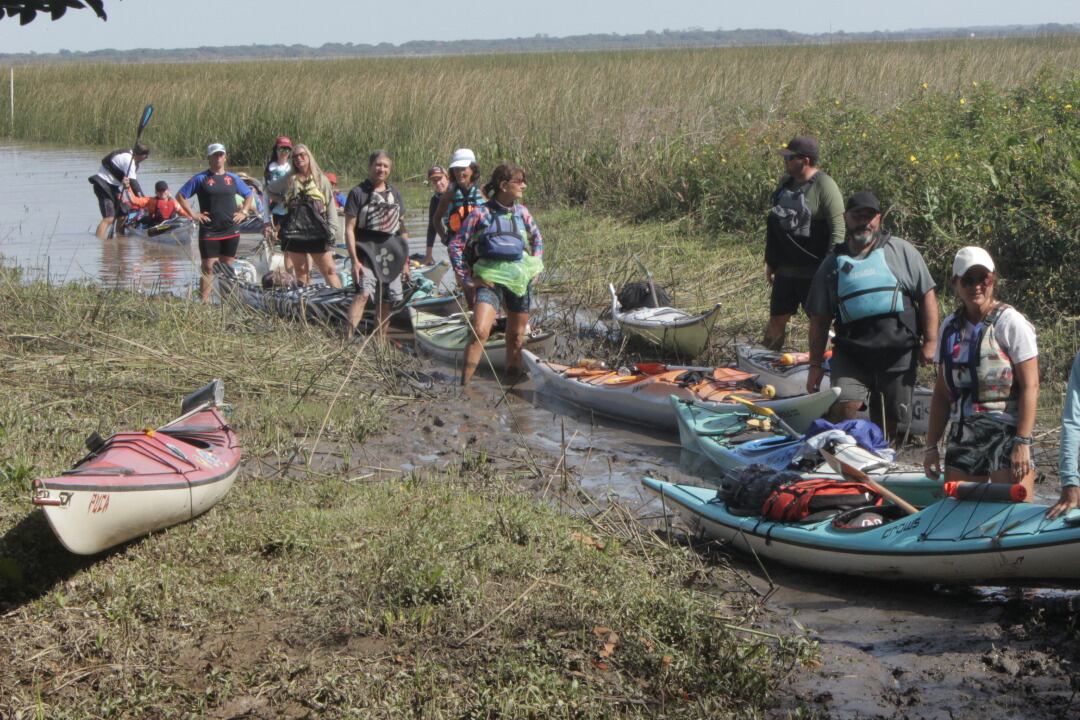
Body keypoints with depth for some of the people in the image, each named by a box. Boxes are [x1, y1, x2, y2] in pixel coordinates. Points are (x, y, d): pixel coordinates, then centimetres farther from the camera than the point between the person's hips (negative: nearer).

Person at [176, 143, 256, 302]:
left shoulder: (233, 178, 10)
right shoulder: (200, 178, 0)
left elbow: (249, 195, 22)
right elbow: (180, 196, 2)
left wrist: (243, 212, 8)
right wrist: (193, 214, -5)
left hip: (231, 231, 3)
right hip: (209, 232, -3)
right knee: (208, 268, -6)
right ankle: (205, 302, -5)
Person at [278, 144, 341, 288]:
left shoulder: (321, 179, 6)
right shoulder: (289, 180, 10)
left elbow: (331, 205, 4)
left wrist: (332, 230, -4)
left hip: (318, 233, -2)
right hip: (294, 233, 2)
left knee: (329, 271, -3)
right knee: (300, 272, 8)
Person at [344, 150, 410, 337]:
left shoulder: (395, 195, 13)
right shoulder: (358, 193, -3)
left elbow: (402, 229, 18)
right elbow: (349, 229, -6)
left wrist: (405, 260, 15)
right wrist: (354, 260, -14)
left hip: (391, 255, 5)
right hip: (367, 253, -5)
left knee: (386, 302, 8)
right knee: (363, 293, -23)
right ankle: (348, 337, -29)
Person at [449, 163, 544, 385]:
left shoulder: (522, 212, 8)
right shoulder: (481, 214, -5)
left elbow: (537, 240, 25)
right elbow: (455, 246, -2)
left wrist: (535, 267, 14)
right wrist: (467, 279, -5)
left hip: (520, 279, 5)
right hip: (490, 281, -5)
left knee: (516, 338, 11)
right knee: (479, 332, -21)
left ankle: (512, 383, 26)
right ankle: (464, 385, -18)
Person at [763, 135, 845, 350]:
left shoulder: (824, 186, -14)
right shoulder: (786, 181, 9)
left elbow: (838, 229, -17)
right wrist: (770, 262, 18)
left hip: (814, 272, -7)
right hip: (785, 270, 7)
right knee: (777, 321, 12)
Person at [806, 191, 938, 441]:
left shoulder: (901, 251, 9)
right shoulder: (833, 263, 12)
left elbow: (927, 295, 6)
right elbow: (819, 319, 12)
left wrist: (930, 341, -3)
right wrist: (816, 366, 7)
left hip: (899, 350, 0)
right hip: (851, 350, 0)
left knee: (887, 420, 5)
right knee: (843, 406, -20)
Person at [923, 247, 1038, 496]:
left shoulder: (1010, 322, -6)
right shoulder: (950, 327, 10)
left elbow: (1030, 387, -10)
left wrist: (1022, 443, -17)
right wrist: (932, 445, 11)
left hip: (1007, 434, -6)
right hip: (962, 437, 6)